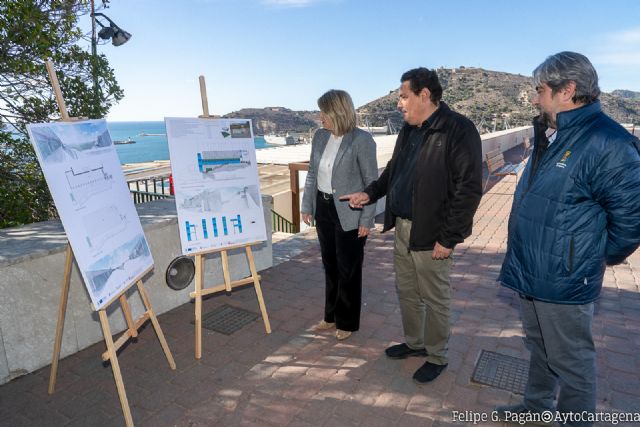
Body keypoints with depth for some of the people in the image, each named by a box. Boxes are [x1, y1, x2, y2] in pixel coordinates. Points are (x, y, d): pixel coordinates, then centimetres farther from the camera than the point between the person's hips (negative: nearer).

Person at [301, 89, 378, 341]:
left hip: (349, 213, -6)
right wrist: (307, 206, 9)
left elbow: (372, 182, -12)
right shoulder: (320, 136, 4)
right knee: (330, 265, 16)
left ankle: (347, 322, 26)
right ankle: (331, 316, 33)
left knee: (348, 269, 8)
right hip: (323, 209, 6)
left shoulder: (362, 140, -15)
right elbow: (312, 174, 11)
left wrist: (367, 220, -14)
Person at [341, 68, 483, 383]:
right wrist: (370, 193, 8)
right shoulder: (408, 130, 10)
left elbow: (469, 189, -19)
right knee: (406, 291, 20)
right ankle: (414, 343, 40)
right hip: (402, 227, 8)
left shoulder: (459, 130, -16)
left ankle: (437, 357, 30)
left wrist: (448, 238, -19)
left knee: (435, 299, 9)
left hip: (431, 234, -8)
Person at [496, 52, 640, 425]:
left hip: (564, 282, -9)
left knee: (571, 362, 10)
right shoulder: (550, 135, 9)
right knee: (540, 349, 25)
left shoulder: (605, 142, -20)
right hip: (531, 272, 9)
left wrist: (605, 256, -6)